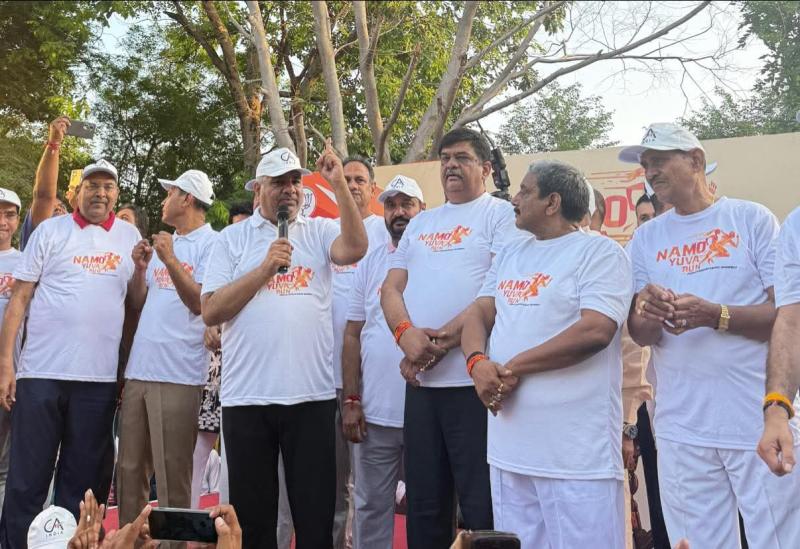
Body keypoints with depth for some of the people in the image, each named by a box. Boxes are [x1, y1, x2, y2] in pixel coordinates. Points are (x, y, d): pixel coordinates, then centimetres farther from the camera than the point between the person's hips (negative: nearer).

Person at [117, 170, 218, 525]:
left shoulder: (212, 244, -3)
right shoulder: (162, 243, 19)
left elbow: (201, 303, -13)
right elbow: (138, 305, 19)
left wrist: (171, 261, -18)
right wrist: (140, 268, 3)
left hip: (178, 375, -7)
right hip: (139, 370, 7)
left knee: (171, 475, -1)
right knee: (130, 469, 12)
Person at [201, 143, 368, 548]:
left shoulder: (319, 231, 8)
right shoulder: (233, 237, 6)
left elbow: (355, 249, -14)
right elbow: (211, 312, -3)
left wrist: (339, 186, -19)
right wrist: (266, 267, -9)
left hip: (312, 395, 0)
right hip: (246, 397, 0)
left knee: (316, 512, 9)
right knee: (252, 514, 12)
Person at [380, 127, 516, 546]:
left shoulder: (501, 214, 0)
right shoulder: (420, 223, 20)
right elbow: (391, 288, 13)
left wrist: (442, 341, -15)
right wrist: (407, 334, -8)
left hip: (473, 379, -6)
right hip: (419, 381, 6)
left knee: (481, 504, 0)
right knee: (423, 503, 14)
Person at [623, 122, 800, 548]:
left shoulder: (752, 219, 1)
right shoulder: (645, 238, 10)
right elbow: (639, 336, 6)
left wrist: (714, 315, -20)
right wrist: (646, 314, -18)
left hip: (760, 423, -3)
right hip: (681, 429, 3)